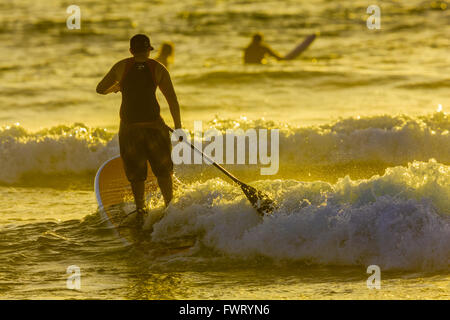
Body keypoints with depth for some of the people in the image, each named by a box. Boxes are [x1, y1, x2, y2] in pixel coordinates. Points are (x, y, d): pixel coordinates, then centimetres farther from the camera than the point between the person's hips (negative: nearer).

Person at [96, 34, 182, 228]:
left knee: (136, 173, 12)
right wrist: (178, 128, 3)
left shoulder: (122, 67, 1)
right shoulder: (158, 68, -1)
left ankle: (140, 208, 0)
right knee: (163, 169, 13)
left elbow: (101, 89, 11)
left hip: (129, 126, 1)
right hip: (153, 124, -1)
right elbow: (172, 100, -3)